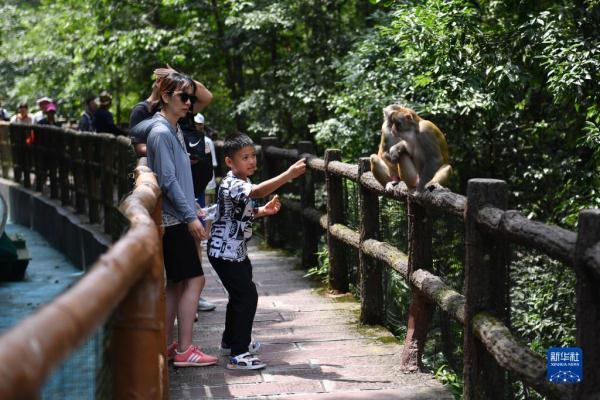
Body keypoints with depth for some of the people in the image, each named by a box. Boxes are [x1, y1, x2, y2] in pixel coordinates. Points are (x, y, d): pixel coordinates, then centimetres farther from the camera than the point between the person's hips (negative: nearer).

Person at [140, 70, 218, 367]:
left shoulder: (174, 130, 15)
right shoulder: (160, 133, -15)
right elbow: (168, 181, -19)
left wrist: (192, 210, 20)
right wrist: (190, 217, -19)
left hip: (177, 219, 10)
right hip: (173, 219, -10)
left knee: (177, 283, 10)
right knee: (194, 279, -9)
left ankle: (167, 346, 14)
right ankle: (184, 351, -8)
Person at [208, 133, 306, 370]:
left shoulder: (242, 182, 9)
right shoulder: (231, 185, -23)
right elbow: (258, 191, -42)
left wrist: (264, 210, 4)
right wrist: (289, 174, -49)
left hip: (237, 251, 10)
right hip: (225, 252, -10)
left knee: (240, 295, 21)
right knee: (247, 296, -12)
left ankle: (231, 341, 38)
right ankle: (238, 355, -10)